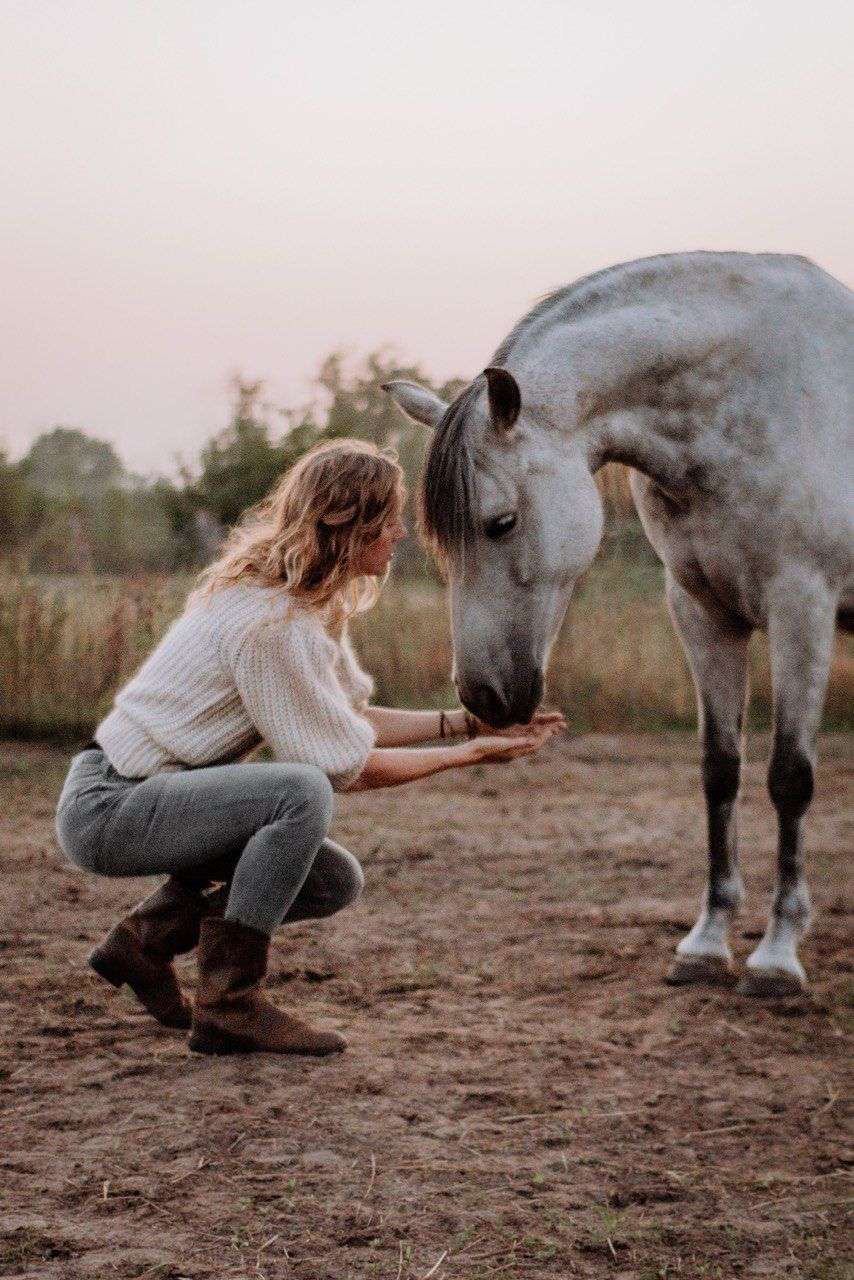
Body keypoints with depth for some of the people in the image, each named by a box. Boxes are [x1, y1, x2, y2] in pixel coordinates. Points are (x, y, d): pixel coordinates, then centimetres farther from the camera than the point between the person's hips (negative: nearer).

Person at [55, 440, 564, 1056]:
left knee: (336, 881, 9)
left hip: (149, 793, 10)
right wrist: (467, 754, -11)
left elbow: (350, 718, 11)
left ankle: (145, 938, 15)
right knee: (302, 792, -31)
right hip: (108, 806, -10)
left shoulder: (311, 601, 6)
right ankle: (229, 1003, -20)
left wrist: (466, 722, 4)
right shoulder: (271, 621, -24)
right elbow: (344, 765, -18)